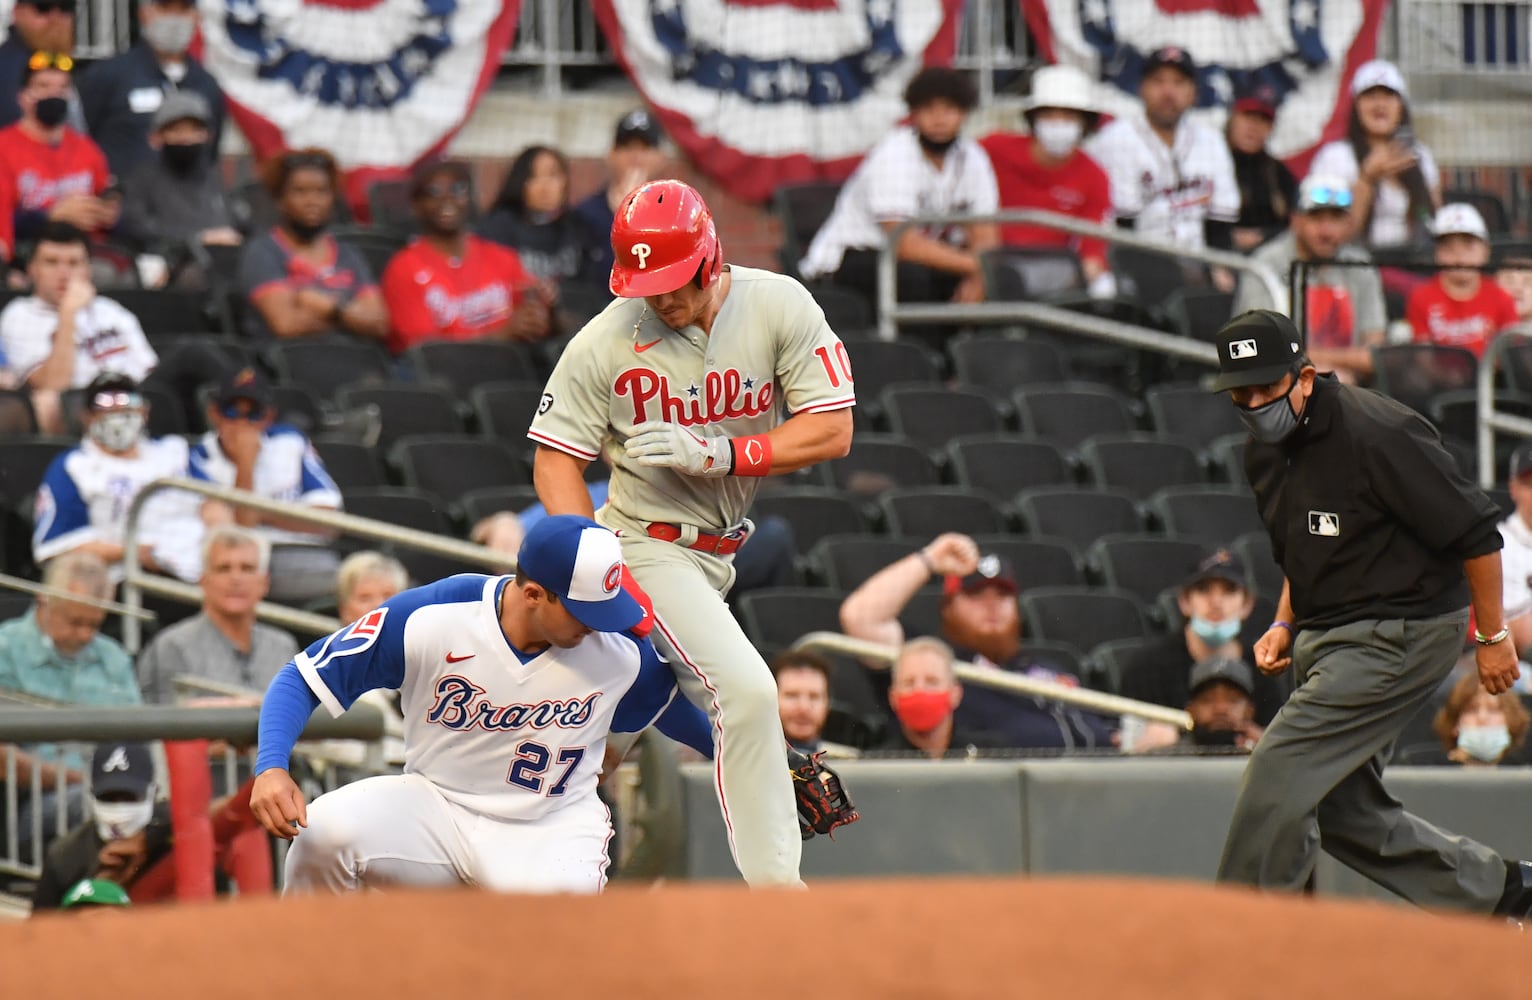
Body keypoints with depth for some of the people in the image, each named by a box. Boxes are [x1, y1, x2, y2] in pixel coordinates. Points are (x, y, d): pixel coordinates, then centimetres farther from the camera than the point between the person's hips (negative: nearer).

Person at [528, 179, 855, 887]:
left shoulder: (780, 308, -9)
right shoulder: (604, 342, -13)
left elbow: (832, 431, -11)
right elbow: (556, 459, -7)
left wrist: (718, 452, -24)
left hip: (730, 547, 5)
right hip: (653, 544, -5)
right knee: (746, 689, -20)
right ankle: (774, 886, -20)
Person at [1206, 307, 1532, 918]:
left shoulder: (1376, 436, -21)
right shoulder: (1265, 450, 6)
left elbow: (1475, 533, -17)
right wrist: (1285, 625, 7)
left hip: (1401, 633, -9)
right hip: (1328, 639, 10)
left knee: (1281, 770, -15)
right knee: (1340, 805, 9)